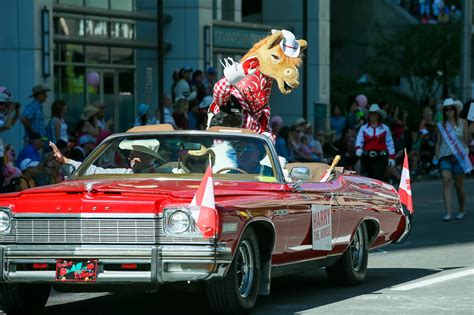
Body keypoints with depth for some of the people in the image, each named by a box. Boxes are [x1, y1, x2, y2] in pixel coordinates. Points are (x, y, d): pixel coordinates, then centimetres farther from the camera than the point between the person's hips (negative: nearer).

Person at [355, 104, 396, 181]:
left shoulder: (385, 128, 5)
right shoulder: (364, 128, 8)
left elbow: (389, 143, 6)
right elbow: (359, 140, -4)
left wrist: (391, 157, 3)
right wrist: (358, 148, -25)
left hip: (380, 158, -2)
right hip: (367, 157, 2)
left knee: (378, 177, -15)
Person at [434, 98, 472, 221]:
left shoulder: (462, 123, 2)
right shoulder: (441, 125, 8)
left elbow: (467, 141, 2)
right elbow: (439, 142, 12)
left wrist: (468, 133, -17)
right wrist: (436, 157, 7)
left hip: (458, 156, -1)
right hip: (445, 157, 1)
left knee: (459, 185, 5)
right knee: (446, 181, -13)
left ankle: (461, 211, 24)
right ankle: (448, 213, -17)